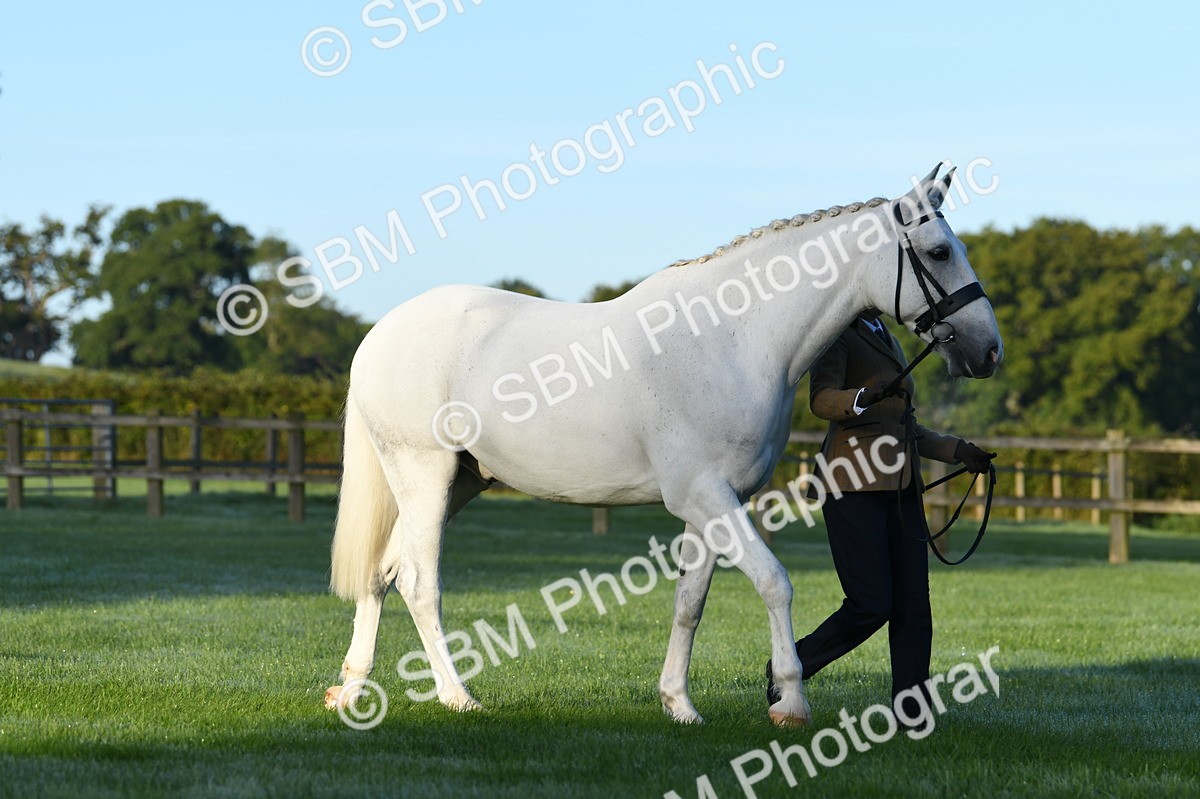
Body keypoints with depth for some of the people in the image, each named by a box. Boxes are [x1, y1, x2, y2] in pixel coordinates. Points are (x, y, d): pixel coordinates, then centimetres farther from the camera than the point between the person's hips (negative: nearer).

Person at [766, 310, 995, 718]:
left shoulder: (889, 342, 21)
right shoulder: (836, 338, -5)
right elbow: (821, 400, -24)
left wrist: (958, 451, 16)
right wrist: (861, 399, -44)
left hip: (900, 486, 8)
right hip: (854, 486, -8)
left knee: (913, 607, 0)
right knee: (870, 607, -11)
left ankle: (911, 718, 0)